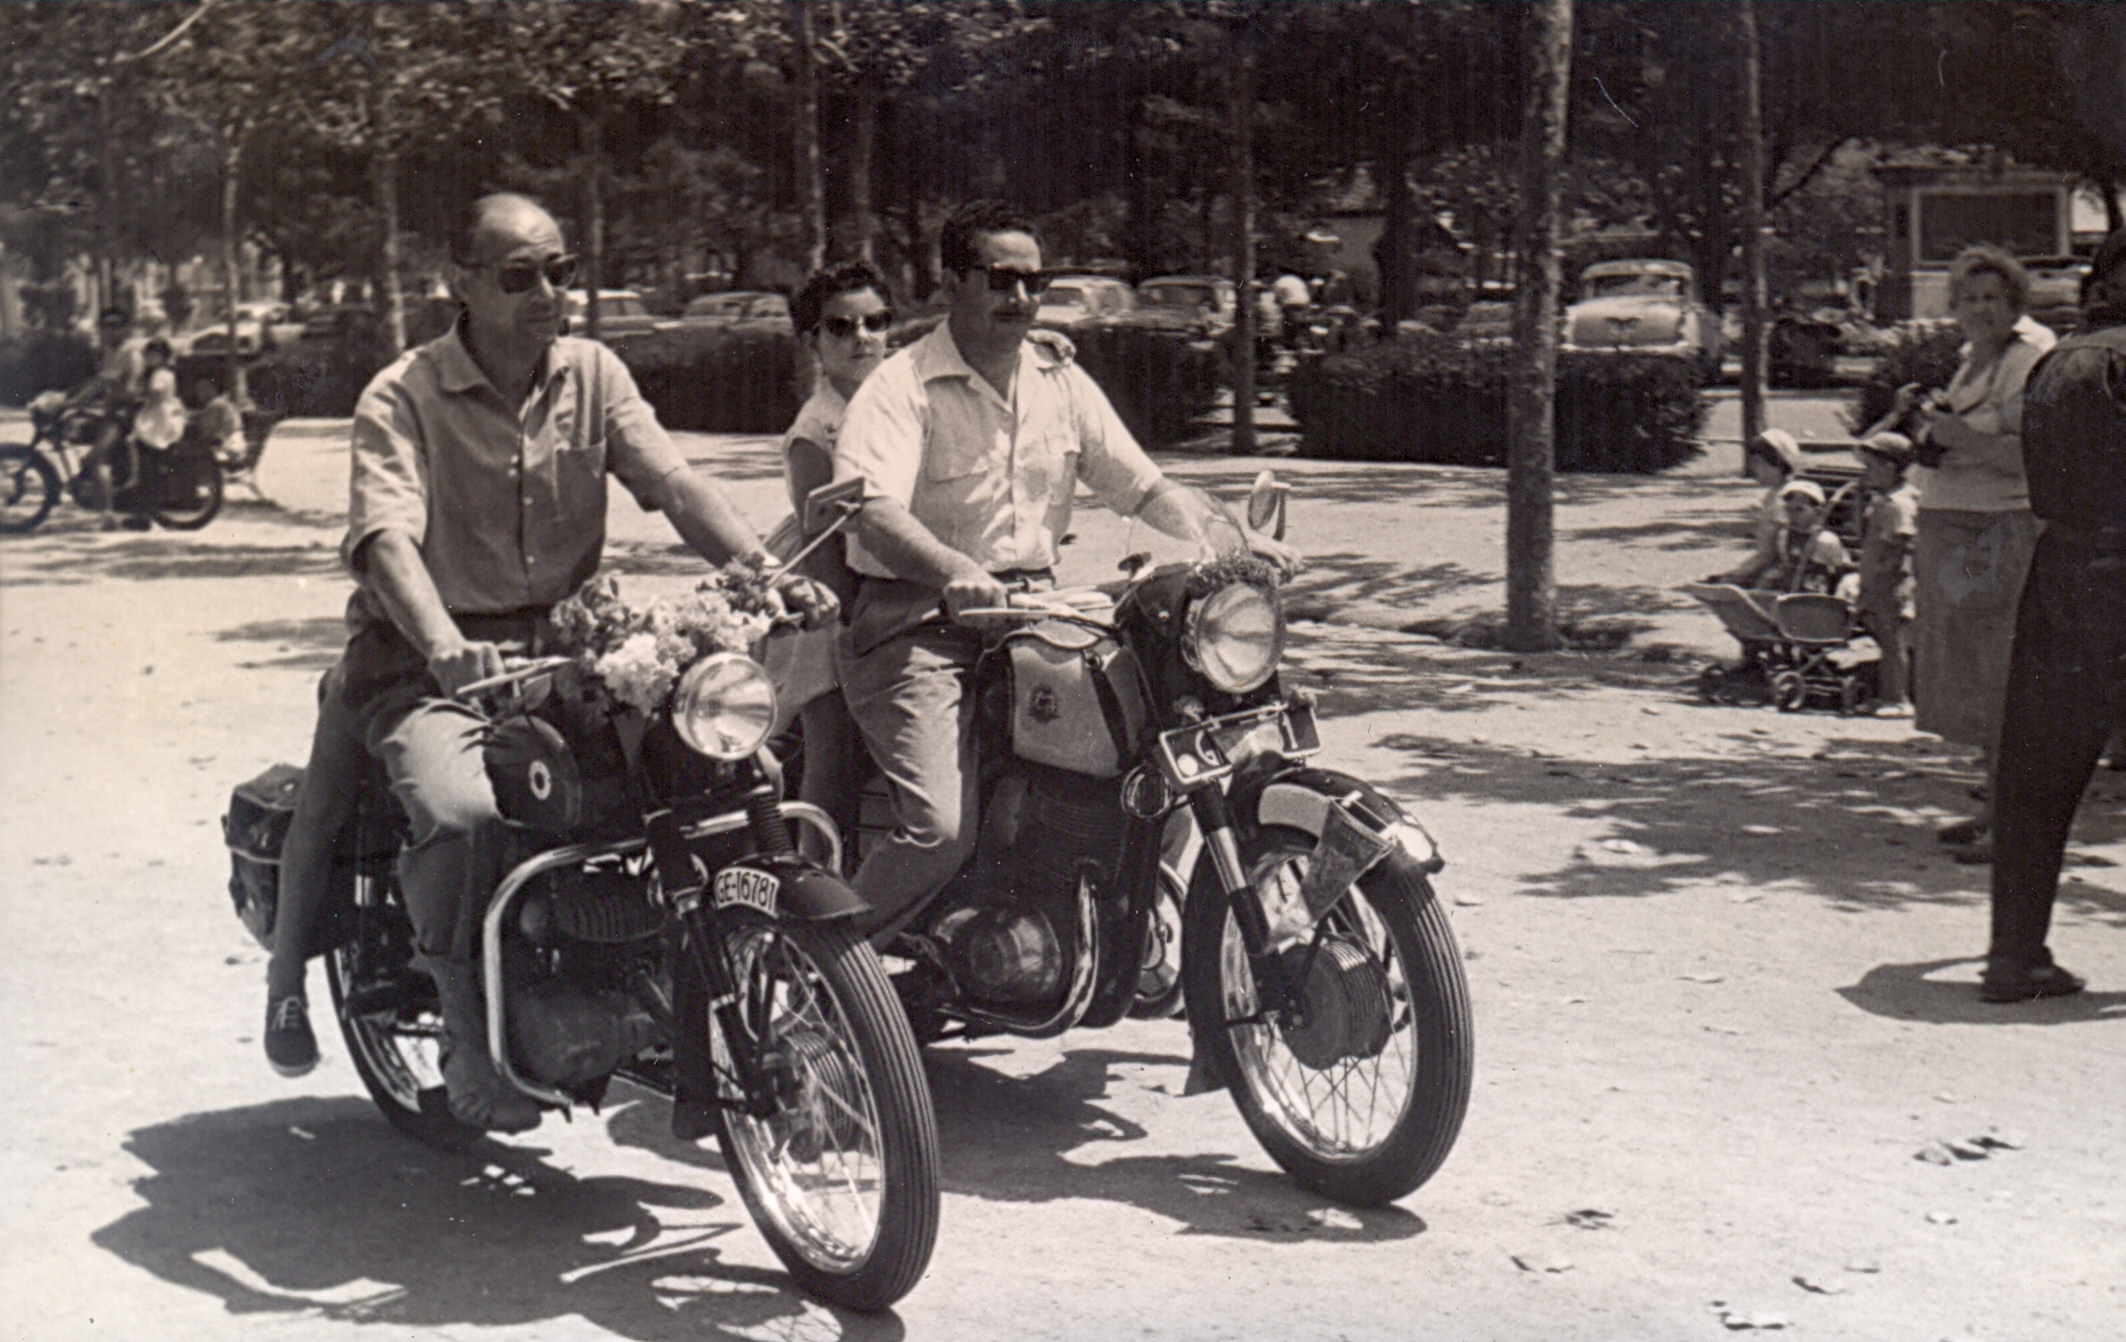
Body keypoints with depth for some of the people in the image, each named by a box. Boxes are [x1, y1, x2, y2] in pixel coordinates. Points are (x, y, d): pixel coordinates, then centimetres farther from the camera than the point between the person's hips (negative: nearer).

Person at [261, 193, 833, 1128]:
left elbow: (673, 483, -5)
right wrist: (445, 647, -44)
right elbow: (386, 533, -23)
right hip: (427, 661, -4)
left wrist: (764, 574, -24)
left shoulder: (593, 374, 8)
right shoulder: (402, 396, -7)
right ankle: (473, 1043, -13)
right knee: (463, 813, -33)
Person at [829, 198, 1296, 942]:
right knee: (943, 828, -22)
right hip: (919, 624, -6)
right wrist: (956, 573, -42)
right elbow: (874, 510, -23)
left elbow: (1143, 485, 15)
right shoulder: (900, 387, -7)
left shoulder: (1061, 380, 13)